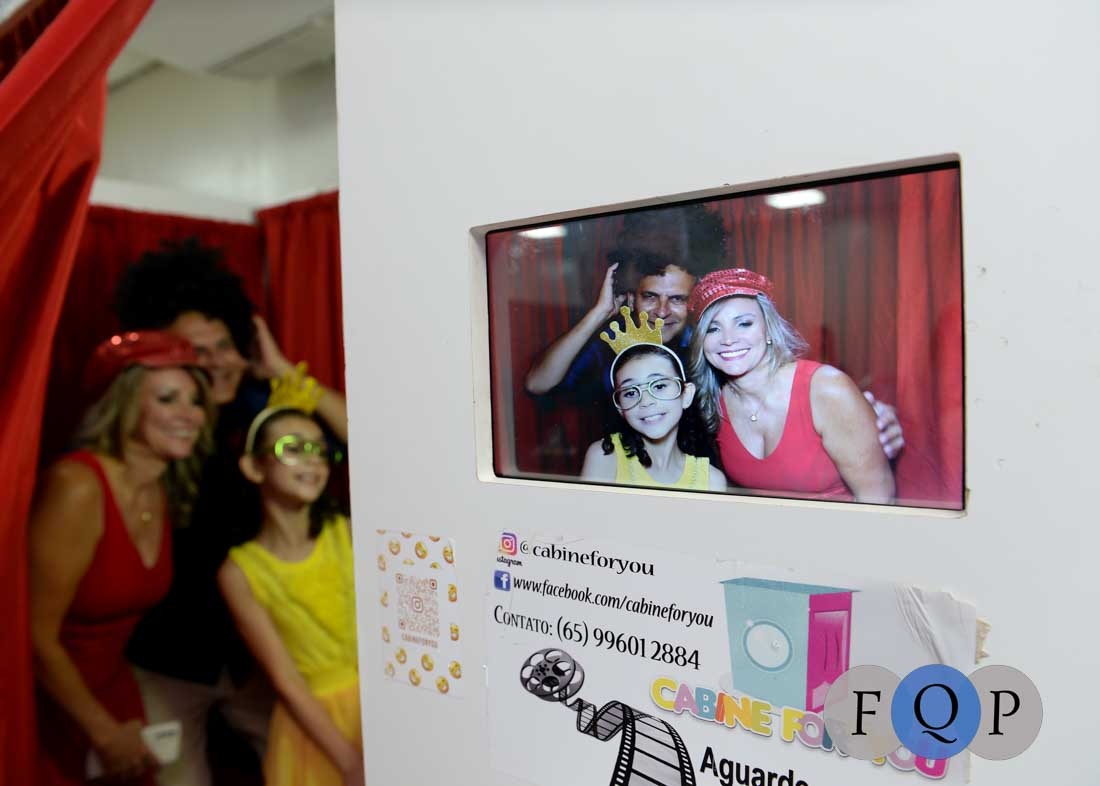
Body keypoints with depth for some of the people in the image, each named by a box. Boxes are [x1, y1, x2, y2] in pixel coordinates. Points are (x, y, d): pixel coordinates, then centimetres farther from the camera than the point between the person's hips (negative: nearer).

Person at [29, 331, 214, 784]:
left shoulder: (167, 491, -4)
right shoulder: (77, 486, -25)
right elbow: (38, 636, -21)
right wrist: (105, 733, -14)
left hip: (111, 686, 6)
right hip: (46, 698, -6)